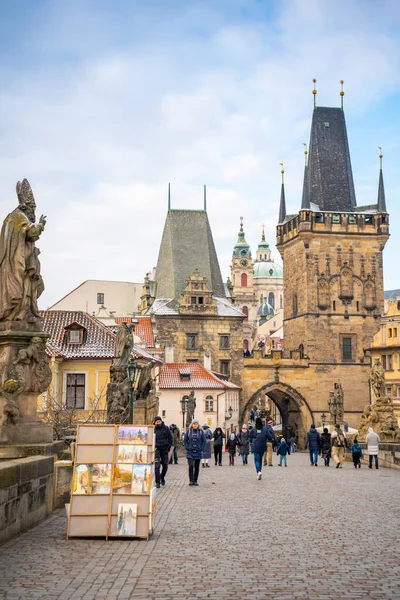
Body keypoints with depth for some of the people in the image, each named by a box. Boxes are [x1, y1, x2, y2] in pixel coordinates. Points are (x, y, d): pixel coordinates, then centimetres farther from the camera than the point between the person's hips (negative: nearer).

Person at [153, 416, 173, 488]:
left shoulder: (166, 428, 1)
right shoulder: (153, 430, -1)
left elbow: (170, 438, 8)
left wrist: (169, 447, 0)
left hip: (164, 449, 2)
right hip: (156, 449, -2)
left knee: (165, 465, 7)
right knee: (157, 466, -10)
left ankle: (162, 477, 35)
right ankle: (157, 482, -4)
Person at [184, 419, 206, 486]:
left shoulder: (201, 431, 0)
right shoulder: (188, 431, 0)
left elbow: (204, 441, 5)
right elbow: (185, 440, 5)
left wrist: (201, 448, -5)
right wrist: (187, 448, -6)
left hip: (198, 452, 1)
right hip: (190, 452, -1)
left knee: (197, 467, 8)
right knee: (190, 466, -13)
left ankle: (195, 480, 18)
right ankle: (191, 480, -4)